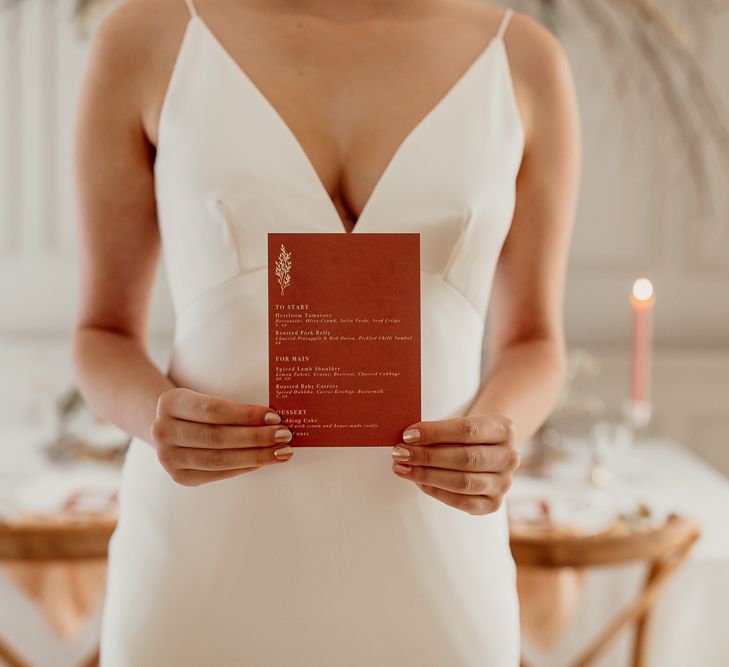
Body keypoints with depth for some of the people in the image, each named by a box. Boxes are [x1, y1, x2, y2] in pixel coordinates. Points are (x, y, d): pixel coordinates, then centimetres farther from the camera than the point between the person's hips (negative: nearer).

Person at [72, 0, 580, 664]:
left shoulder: (526, 61, 2)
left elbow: (534, 348, 8)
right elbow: (103, 341, 5)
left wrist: (491, 442, -15)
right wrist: (160, 421, -18)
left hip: (424, 577, 1)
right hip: (203, 569, 0)